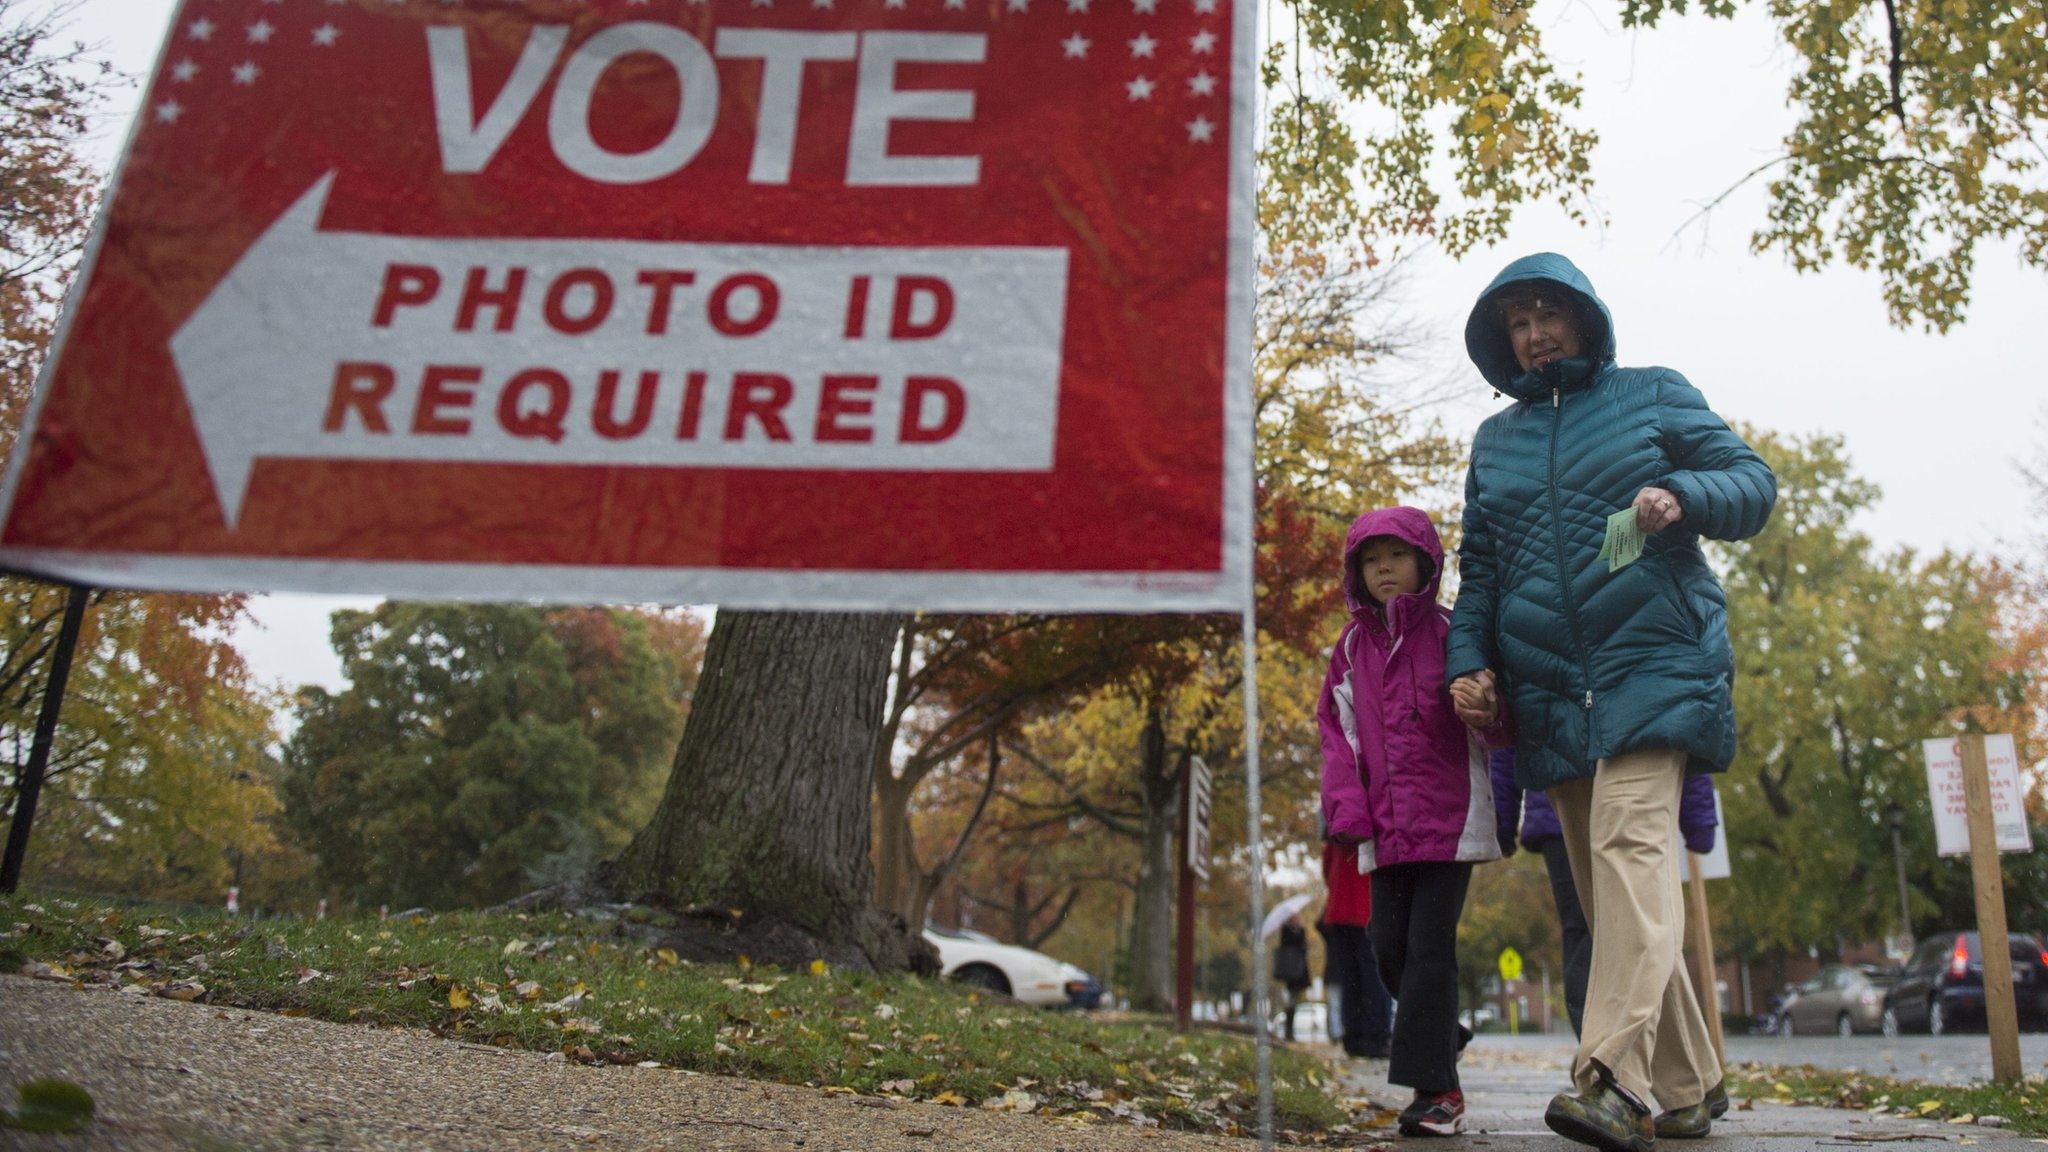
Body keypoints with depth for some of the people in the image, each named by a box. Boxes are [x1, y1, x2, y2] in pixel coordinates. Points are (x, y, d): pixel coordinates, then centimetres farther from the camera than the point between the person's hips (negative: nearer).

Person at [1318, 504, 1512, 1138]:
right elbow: (1336, 729, 10)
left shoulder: (1452, 632, 0)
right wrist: (1345, 804, -3)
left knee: (1429, 946, -7)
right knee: (1390, 946, 6)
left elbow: (1498, 728, 0)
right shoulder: (1352, 645, 11)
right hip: (1385, 825, 4)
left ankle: (1435, 1087, -1)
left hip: (1450, 818, -4)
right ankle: (1442, 1034, 31)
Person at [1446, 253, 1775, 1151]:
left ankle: (1614, 1078, -32)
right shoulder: (1494, 439, 19)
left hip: (1652, 664, -5)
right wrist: (1467, 663, 5)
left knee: (1632, 843, -23)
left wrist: (1682, 496, -16)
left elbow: (1755, 484, 6)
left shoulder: (1655, 396, 10)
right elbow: (1478, 569, 20)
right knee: (1603, 884, 5)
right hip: (1548, 691, 5)